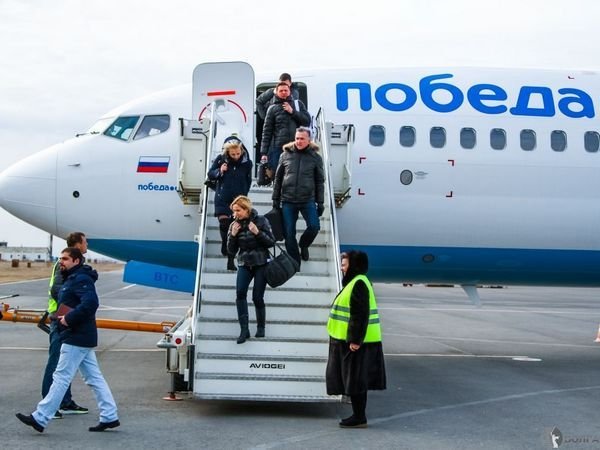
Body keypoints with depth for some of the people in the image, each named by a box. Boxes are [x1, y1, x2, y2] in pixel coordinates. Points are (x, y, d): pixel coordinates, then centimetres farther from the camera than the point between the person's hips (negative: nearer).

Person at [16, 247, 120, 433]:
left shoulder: (81, 279, -15)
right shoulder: (71, 279, 18)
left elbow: (90, 303, -28)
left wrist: (69, 319, -23)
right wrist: (61, 316, 8)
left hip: (76, 339, -11)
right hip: (83, 338, 11)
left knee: (61, 377, -5)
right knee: (94, 378, 10)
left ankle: (40, 418, 0)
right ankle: (110, 416, 12)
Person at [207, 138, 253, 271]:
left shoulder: (247, 163, -3)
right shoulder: (220, 159, -5)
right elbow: (210, 174, 5)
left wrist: (243, 194, 4)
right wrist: (219, 171, -14)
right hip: (223, 199, 0)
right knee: (224, 223, -10)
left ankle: (231, 260, 7)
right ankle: (224, 243, 24)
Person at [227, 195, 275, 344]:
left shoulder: (260, 220, -5)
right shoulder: (235, 225, 4)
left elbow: (271, 242, -6)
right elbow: (231, 250, 4)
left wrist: (257, 232, -21)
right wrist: (233, 235, -12)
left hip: (261, 264, -2)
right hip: (244, 264, 2)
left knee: (257, 297, -4)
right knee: (240, 292, -19)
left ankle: (260, 327, 19)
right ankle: (244, 330, -18)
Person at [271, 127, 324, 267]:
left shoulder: (315, 157, 2)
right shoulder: (286, 155, 5)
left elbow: (320, 181, 5)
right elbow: (278, 178, 9)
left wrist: (320, 202, 1)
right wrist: (275, 199, 6)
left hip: (308, 200, -1)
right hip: (288, 200, 1)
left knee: (314, 226, -15)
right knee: (288, 233, 2)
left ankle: (303, 245, 17)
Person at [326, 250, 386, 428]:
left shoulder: (358, 284, -17)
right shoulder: (355, 282, 16)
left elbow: (360, 315, -23)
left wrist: (355, 340, -24)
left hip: (355, 343, -11)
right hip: (352, 340, 11)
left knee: (355, 380, -5)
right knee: (356, 380, 14)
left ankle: (359, 418, 0)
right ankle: (358, 415, 21)